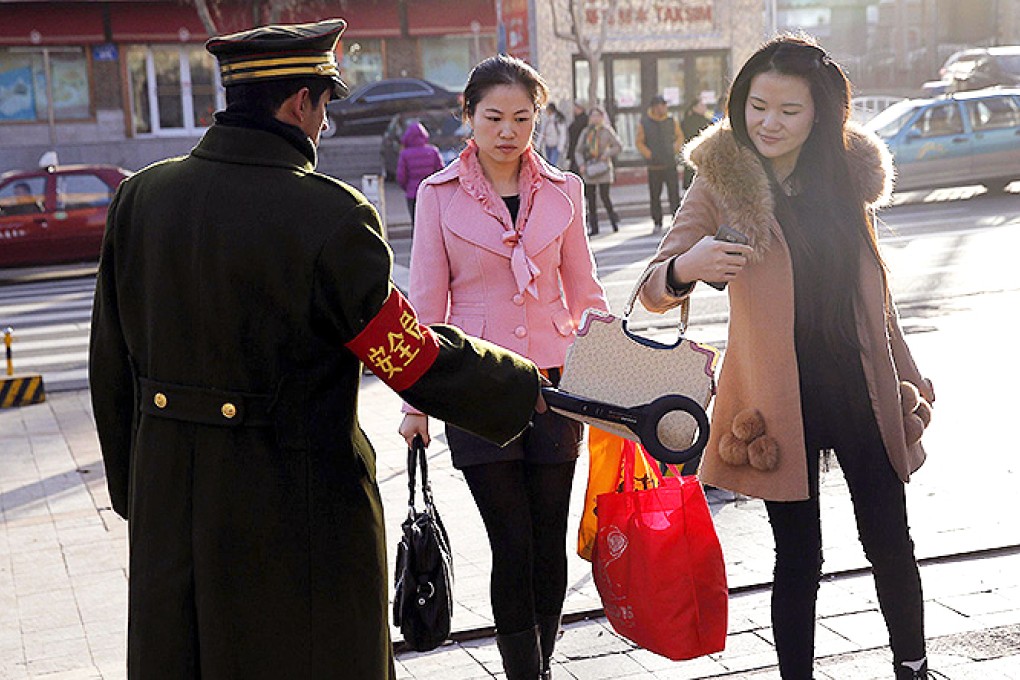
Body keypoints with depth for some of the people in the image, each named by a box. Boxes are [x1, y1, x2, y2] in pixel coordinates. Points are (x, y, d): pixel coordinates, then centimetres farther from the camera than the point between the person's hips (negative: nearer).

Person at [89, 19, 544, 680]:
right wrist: (529, 388, -3)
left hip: (167, 498, 6)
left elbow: (111, 364, 6)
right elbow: (414, 359, -16)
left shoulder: (140, 197, 0)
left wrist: (131, 486, 17)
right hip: (296, 508, -5)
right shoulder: (328, 215, -18)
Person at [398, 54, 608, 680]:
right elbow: (427, 302, 2)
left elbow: (584, 289, 12)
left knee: (550, 540, 7)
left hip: (554, 380, 2)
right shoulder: (440, 195, 0)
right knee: (513, 545, -3)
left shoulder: (563, 191, 6)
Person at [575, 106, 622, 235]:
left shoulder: (607, 131, 2)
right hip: (588, 169, 4)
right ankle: (593, 227, 7)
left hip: (603, 167, -3)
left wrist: (607, 154, -13)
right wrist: (581, 165, -4)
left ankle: (614, 220, 8)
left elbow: (618, 146, 1)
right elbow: (578, 151, 11)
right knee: (590, 198, 2)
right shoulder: (585, 132, 11)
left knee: (604, 196, -11)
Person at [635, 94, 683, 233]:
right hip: (654, 166, -1)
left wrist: (675, 149, 4)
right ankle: (657, 223, 16)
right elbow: (639, 142, 5)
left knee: (674, 195, -6)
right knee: (655, 196, 5)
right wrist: (649, 154, -6)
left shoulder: (671, 121, 6)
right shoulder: (644, 123, 0)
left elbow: (680, 137, 18)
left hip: (670, 164, 1)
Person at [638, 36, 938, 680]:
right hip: (781, 396, -3)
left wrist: (906, 372, 17)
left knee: (891, 545, 10)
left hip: (861, 384, 3)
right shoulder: (722, 182, -5)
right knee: (799, 558, 3)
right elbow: (655, 290, -12)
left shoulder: (849, 172, 6)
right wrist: (685, 268, -34)